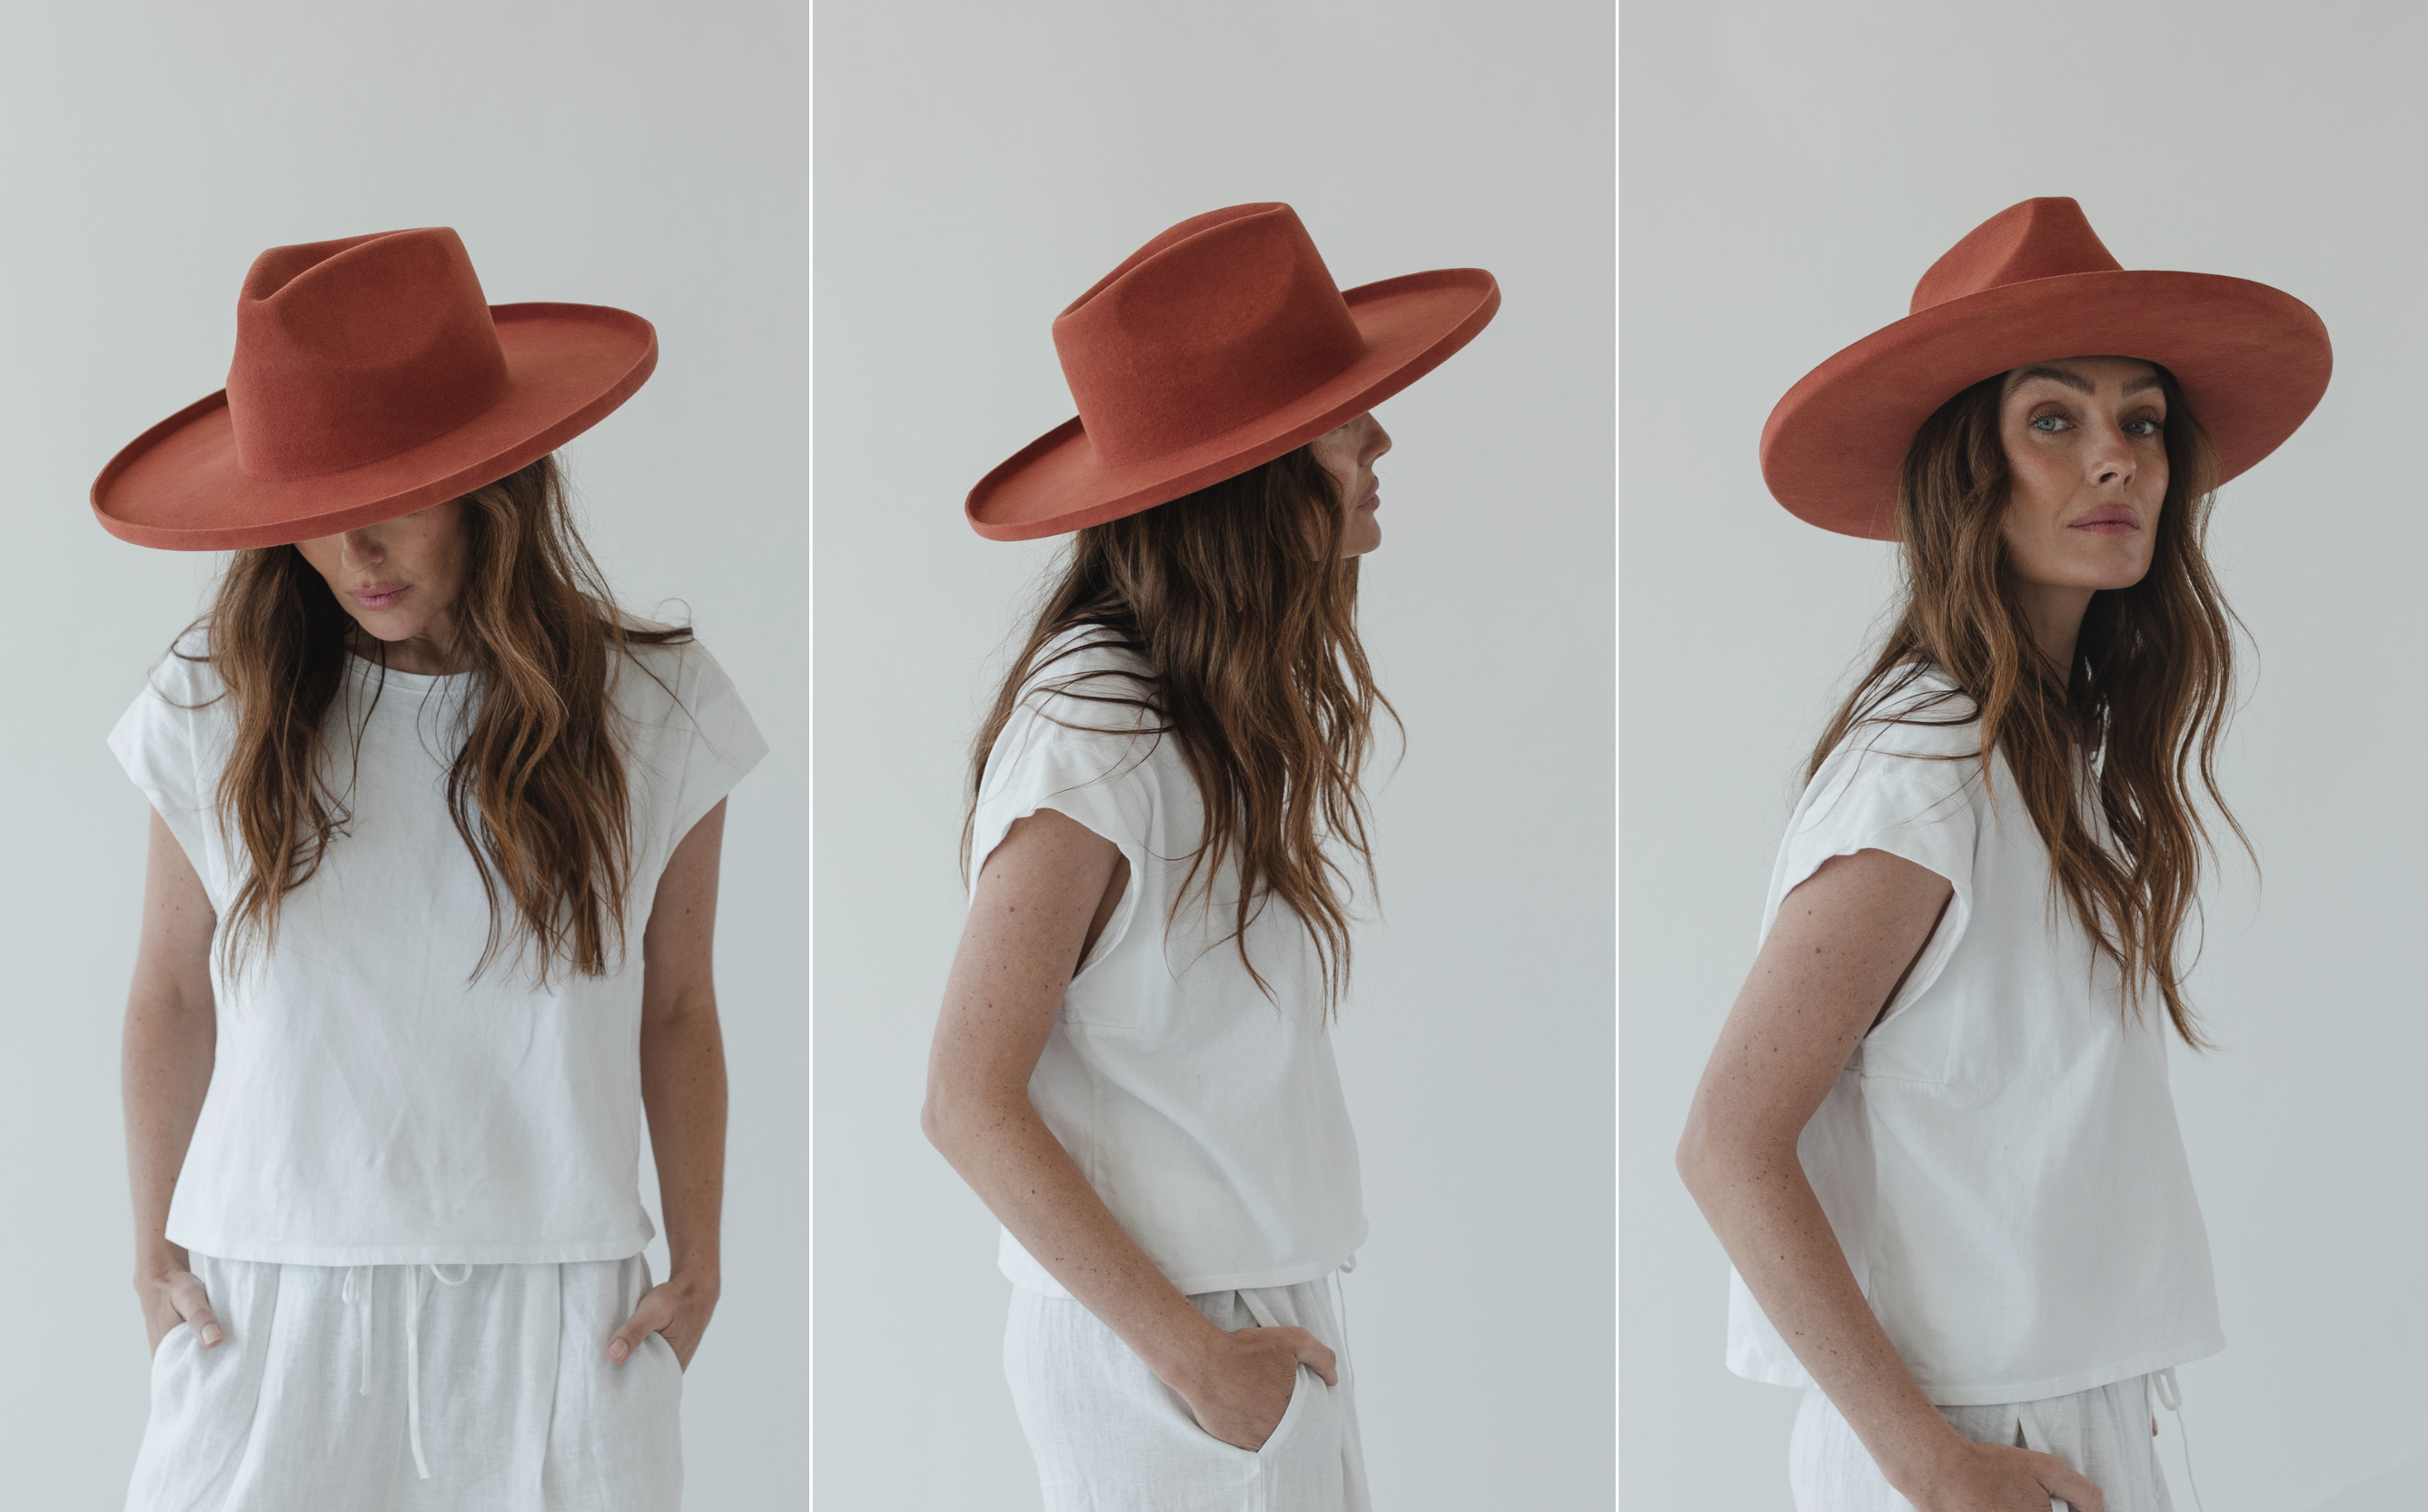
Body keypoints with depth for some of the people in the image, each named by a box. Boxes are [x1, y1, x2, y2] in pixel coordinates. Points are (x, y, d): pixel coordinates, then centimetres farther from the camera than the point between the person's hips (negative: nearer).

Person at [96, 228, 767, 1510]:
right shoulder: (215, 715, -1)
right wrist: (154, 1250, 10)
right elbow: (172, 1001, 9)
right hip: (271, 1311, 0)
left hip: (554, 1321, 0)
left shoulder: (655, 714, -1)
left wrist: (696, 1264, 5)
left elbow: (677, 1015, 7)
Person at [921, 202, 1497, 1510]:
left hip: (1277, 1310, 7)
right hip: (1154, 1350, -7)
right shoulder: (1093, 731, -18)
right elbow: (969, 1103, -17)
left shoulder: (1247, 703, 6)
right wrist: (1191, 1353, -15)